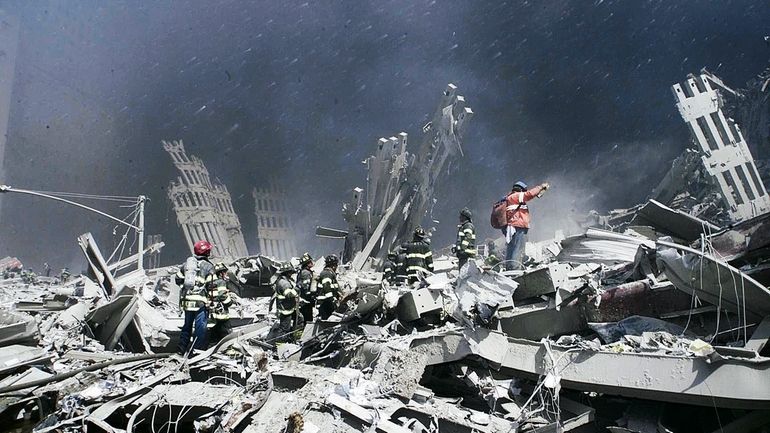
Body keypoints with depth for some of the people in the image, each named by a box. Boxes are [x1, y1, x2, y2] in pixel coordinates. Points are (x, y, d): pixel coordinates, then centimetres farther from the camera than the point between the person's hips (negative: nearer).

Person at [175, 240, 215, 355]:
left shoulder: (186, 263, 9)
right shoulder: (208, 266, -7)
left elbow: (178, 279, 13)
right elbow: (211, 284, -13)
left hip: (186, 300, 6)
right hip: (201, 301, -6)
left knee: (187, 325, 19)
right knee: (200, 327, 2)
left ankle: (182, 349, 27)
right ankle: (198, 350, 3)